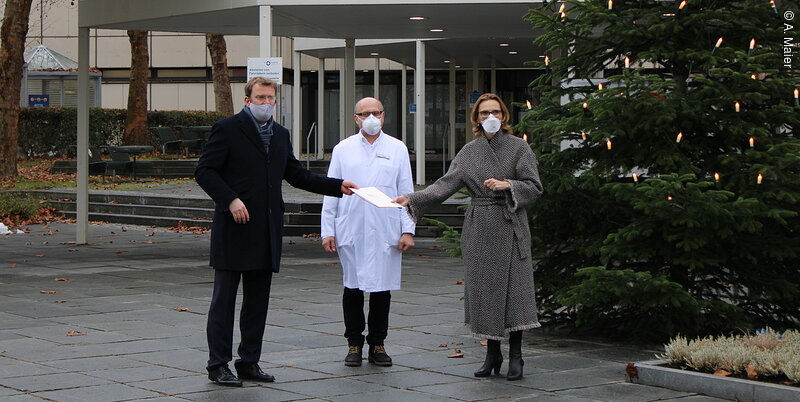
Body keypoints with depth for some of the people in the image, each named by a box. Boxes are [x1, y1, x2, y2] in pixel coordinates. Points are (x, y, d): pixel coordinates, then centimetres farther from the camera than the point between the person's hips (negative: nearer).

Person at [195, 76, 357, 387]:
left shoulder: (280, 134, 16)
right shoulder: (228, 129, -4)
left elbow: (296, 175, 22)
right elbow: (204, 171, -9)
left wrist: (337, 186, 14)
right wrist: (230, 199, -20)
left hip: (267, 231, 6)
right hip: (234, 228, -6)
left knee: (258, 300, 10)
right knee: (224, 297, -2)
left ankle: (249, 362, 18)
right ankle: (218, 365, 4)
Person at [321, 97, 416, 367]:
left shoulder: (397, 149, 8)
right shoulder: (343, 149, 9)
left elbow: (406, 192, 8)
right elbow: (331, 192, 9)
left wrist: (408, 230, 1)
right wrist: (328, 230, 3)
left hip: (386, 232, 0)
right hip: (351, 232, 0)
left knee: (382, 289, 3)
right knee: (352, 288, 3)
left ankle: (377, 345, 14)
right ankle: (354, 344, 13)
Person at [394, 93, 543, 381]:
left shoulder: (518, 147, 0)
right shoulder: (470, 151, 9)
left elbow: (534, 187, -1)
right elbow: (446, 184, 2)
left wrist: (507, 185, -18)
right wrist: (412, 199, -9)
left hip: (510, 227, -3)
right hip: (479, 229, 3)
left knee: (513, 287, -6)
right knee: (483, 290, 4)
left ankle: (516, 355, 2)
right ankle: (492, 354, 14)